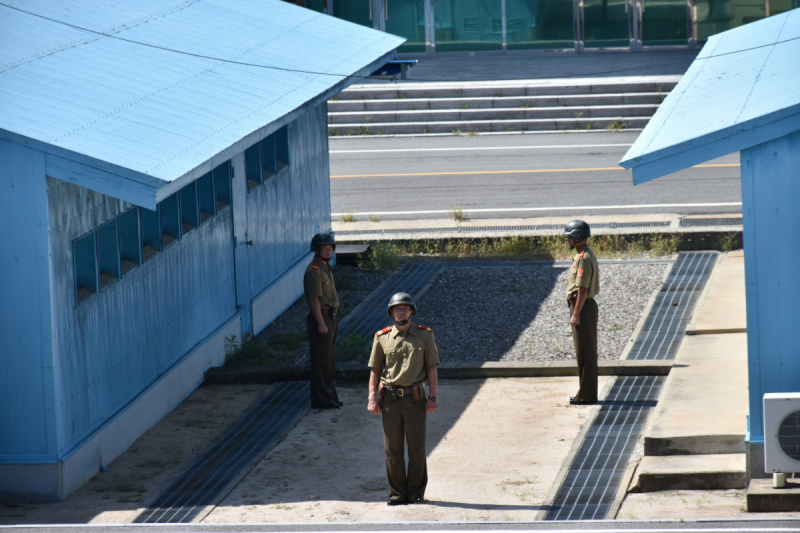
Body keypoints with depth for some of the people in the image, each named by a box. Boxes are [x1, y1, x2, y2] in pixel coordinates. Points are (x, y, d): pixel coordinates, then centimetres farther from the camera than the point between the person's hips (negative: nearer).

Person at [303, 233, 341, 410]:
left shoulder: (326, 268, 15)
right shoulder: (313, 271, -17)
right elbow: (314, 299, -21)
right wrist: (321, 323, -23)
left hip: (330, 319, 10)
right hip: (320, 319, -10)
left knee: (330, 361, 15)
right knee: (321, 362, -6)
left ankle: (329, 396, 22)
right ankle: (321, 400, -3)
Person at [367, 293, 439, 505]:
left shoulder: (425, 336, 3)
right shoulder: (382, 338, 5)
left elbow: (431, 368, 3)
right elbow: (374, 370, 7)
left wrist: (432, 397, -4)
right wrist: (372, 398, -1)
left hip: (415, 398, -1)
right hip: (390, 398, 1)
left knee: (416, 449, 3)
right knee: (392, 450, 5)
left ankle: (416, 492, 16)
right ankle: (397, 493, 14)